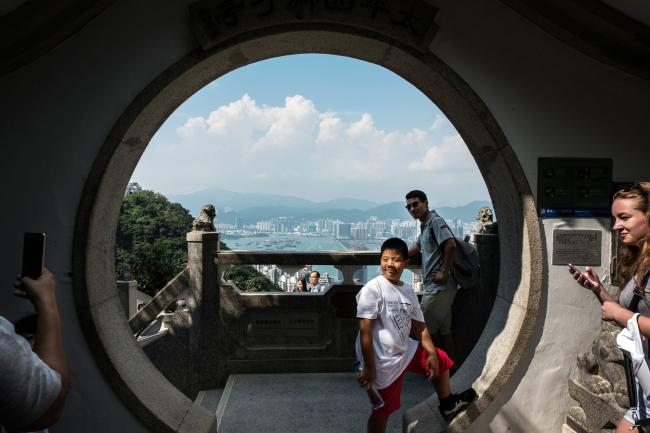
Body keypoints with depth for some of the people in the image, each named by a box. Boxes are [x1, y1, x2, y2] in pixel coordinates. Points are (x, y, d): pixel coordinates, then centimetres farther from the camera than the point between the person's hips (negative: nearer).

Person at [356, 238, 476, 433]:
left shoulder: (408, 291, 2)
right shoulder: (372, 289, -21)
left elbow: (419, 326, 10)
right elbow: (365, 330, -22)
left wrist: (432, 354, 7)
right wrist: (369, 368, -22)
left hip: (406, 350, 8)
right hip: (384, 360, -8)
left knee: (441, 359, 22)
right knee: (382, 410, 4)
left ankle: (448, 404, 45)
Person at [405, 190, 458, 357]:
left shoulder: (435, 221, -11)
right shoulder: (425, 225, 18)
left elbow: (451, 245, -23)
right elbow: (417, 246, 33)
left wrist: (445, 273, -18)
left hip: (438, 287, -9)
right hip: (436, 287, 9)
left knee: (427, 328, -2)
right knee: (444, 330, 12)